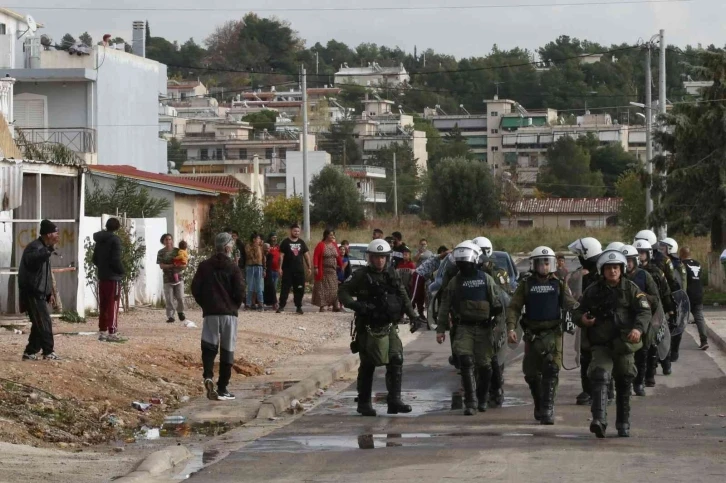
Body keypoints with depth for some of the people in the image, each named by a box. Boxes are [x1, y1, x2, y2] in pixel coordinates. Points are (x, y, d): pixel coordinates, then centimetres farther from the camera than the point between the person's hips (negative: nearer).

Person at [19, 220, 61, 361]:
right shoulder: (35, 247, -15)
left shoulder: (43, 248, 17)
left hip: (38, 292, 10)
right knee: (44, 322, -9)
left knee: (40, 323, 12)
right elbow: (32, 259, -40)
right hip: (32, 292, -10)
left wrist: (49, 291, 23)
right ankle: (48, 352, -6)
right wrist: (50, 249, -41)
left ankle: (30, 352, 16)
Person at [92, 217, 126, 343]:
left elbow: (95, 258, 14)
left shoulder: (99, 240, 11)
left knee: (103, 305, 12)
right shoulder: (115, 239, -14)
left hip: (102, 276, 7)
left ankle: (102, 331, 14)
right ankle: (112, 333, -7)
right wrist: (122, 271, -5)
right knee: (113, 305, -5)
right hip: (113, 277, -7)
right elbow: (116, 259, -19)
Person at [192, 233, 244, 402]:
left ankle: (208, 376, -19)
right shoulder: (233, 267, -4)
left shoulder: (204, 266, 3)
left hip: (210, 312, 2)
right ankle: (222, 389, 3)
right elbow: (239, 291, -9)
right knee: (227, 350, 4)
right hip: (229, 312, -2)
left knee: (209, 346, 9)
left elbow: (195, 288, 0)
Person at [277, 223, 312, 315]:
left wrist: (308, 267, 9)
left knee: (299, 289, 4)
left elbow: (306, 255, 15)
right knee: (285, 289, -5)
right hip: (287, 270, -3)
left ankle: (299, 307, 12)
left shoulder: (301, 242, 12)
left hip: (299, 270, 3)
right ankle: (281, 306, -1)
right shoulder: (286, 242, 1)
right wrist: (280, 268, -9)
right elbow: (281, 256, -2)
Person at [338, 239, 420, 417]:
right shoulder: (361, 276, -6)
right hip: (368, 329, -4)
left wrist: (413, 316, 16)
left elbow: (402, 296, 20)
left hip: (389, 327, 4)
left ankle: (394, 400, -5)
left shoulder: (392, 274, 8)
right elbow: (343, 292, -5)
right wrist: (356, 305, -22)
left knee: (396, 361, -7)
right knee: (367, 366, 2)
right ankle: (364, 403, 13)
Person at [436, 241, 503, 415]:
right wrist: (441, 329, 5)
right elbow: (445, 306, 9)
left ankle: (483, 399, 25)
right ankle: (470, 402, -13)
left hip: (484, 328, 0)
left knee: (484, 365, 6)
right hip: (464, 328, 0)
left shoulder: (486, 280, 4)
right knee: (466, 363, -13)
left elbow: (496, 302, 7)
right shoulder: (454, 282, 7)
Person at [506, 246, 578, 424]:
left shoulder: (559, 285, 6)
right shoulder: (526, 286, 6)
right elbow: (514, 307, 3)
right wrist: (511, 328, -12)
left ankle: (547, 410, -12)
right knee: (532, 373, 7)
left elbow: (570, 304, 0)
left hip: (553, 334, -1)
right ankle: (539, 405, 29)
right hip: (532, 335, 1)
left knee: (551, 371, -12)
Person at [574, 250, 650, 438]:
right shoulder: (592, 291, 7)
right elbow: (579, 311, 17)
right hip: (601, 344, -1)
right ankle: (599, 420, -33)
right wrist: (582, 319, -8)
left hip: (624, 344, 1)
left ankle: (623, 425, 22)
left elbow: (644, 311, -7)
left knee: (624, 384, 10)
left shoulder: (631, 289, 2)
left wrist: (638, 328, -26)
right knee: (600, 377, -21)